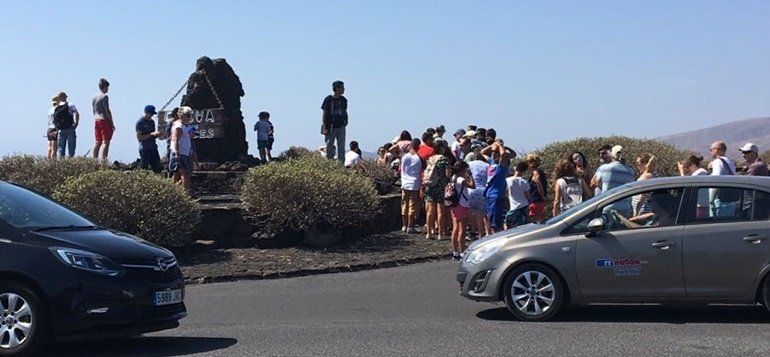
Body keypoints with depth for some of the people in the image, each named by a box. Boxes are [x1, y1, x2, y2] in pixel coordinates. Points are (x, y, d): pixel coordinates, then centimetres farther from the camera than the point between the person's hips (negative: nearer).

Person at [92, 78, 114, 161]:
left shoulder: (94, 97, 12)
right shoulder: (104, 97, -11)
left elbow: (94, 110, 17)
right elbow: (107, 110, -14)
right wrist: (112, 123, -11)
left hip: (96, 120, 8)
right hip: (105, 120, -8)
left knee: (97, 142, 11)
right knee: (105, 142, -8)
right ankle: (104, 161, -13)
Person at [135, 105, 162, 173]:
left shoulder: (152, 122, 15)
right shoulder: (139, 122, -6)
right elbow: (139, 137, -12)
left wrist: (157, 134, 0)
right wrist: (151, 134, -17)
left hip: (153, 148, 7)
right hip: (144, 149, -7)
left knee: (157, 170, 2)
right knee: (144, 169, -4)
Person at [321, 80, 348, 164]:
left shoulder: (343, 100, 8)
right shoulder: (328, 99, -6)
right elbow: (324, 114, -5)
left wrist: (346, 122, 8)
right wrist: (324, 127, -10)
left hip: (341, 127, 4)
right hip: (330, 127, -4)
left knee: (341, 147, 3)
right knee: (329, 146, 1)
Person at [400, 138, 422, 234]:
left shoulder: (404, 157, 2)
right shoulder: (419, 158, -7)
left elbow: (401, 170, 10)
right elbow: (421, 173, -5)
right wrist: (422, 184, 6)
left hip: (405, 185, 4)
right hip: (415, 185, -3)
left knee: (404, 206, 12)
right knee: (413, 207, 1)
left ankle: (404, 226, 19)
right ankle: (410, 227, 2)